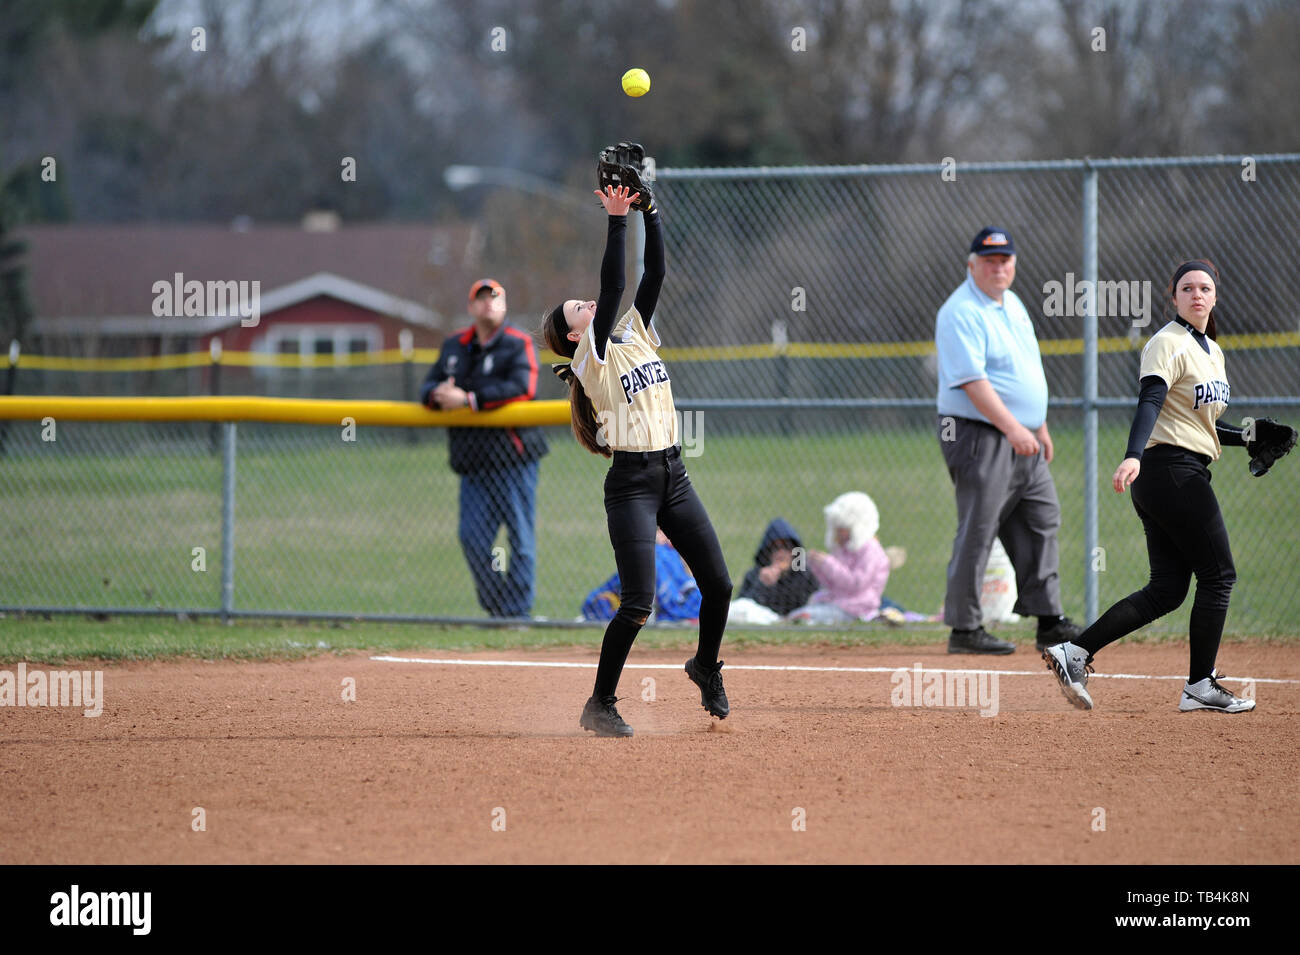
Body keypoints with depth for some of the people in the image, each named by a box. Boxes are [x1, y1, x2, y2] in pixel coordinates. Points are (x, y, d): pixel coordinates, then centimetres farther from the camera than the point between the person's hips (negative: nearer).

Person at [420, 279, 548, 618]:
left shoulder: (519, 345, -2)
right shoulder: (454, 346, 17)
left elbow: (521, 387, -18)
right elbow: (429, 386, 15)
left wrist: (468, 399, -21)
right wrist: (437, 395, -11)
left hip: (514, 457, -5)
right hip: (473, 462, 5)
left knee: (520, 538, -4)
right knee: (472, 539, 0)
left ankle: (517, 612, 0)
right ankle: (495, 607, 12)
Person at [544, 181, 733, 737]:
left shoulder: (635, 336, 14)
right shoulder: (591, 357, -4)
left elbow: (654, 274, 6)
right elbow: (613, 288, -15)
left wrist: (649, 211, -2)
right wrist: (617, 218, -18)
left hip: (674, 476, 7)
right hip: (632, 484, -7)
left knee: (718, 585, 6)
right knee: (638, 602, -10)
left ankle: (706, 667, 33)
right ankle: (600, 705, 3)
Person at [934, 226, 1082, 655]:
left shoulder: (1012, 303, 16)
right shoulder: (961, 313, -14)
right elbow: (972, 380, -23)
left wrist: (1040, 427, 21)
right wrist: (1012, 427, -29)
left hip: (1022, 439, 9)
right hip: (980, 438, -9)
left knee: (1041, 524, 9)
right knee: (977, 532, -8)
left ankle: (1049, 622, 14)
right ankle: (964, 628, -3)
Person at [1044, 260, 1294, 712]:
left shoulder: (1212, 351, 20)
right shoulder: (1168, 344, -9)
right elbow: (1150, 401, -25)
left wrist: (1244, 437, 13)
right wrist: (1133, 456, -40)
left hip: (1187, 474, 9)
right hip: (1170, 468, -9)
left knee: (1167, 589, 3)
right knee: (1218, 574, -5)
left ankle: (1073, 653, 0)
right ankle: (1201, 686, -1)